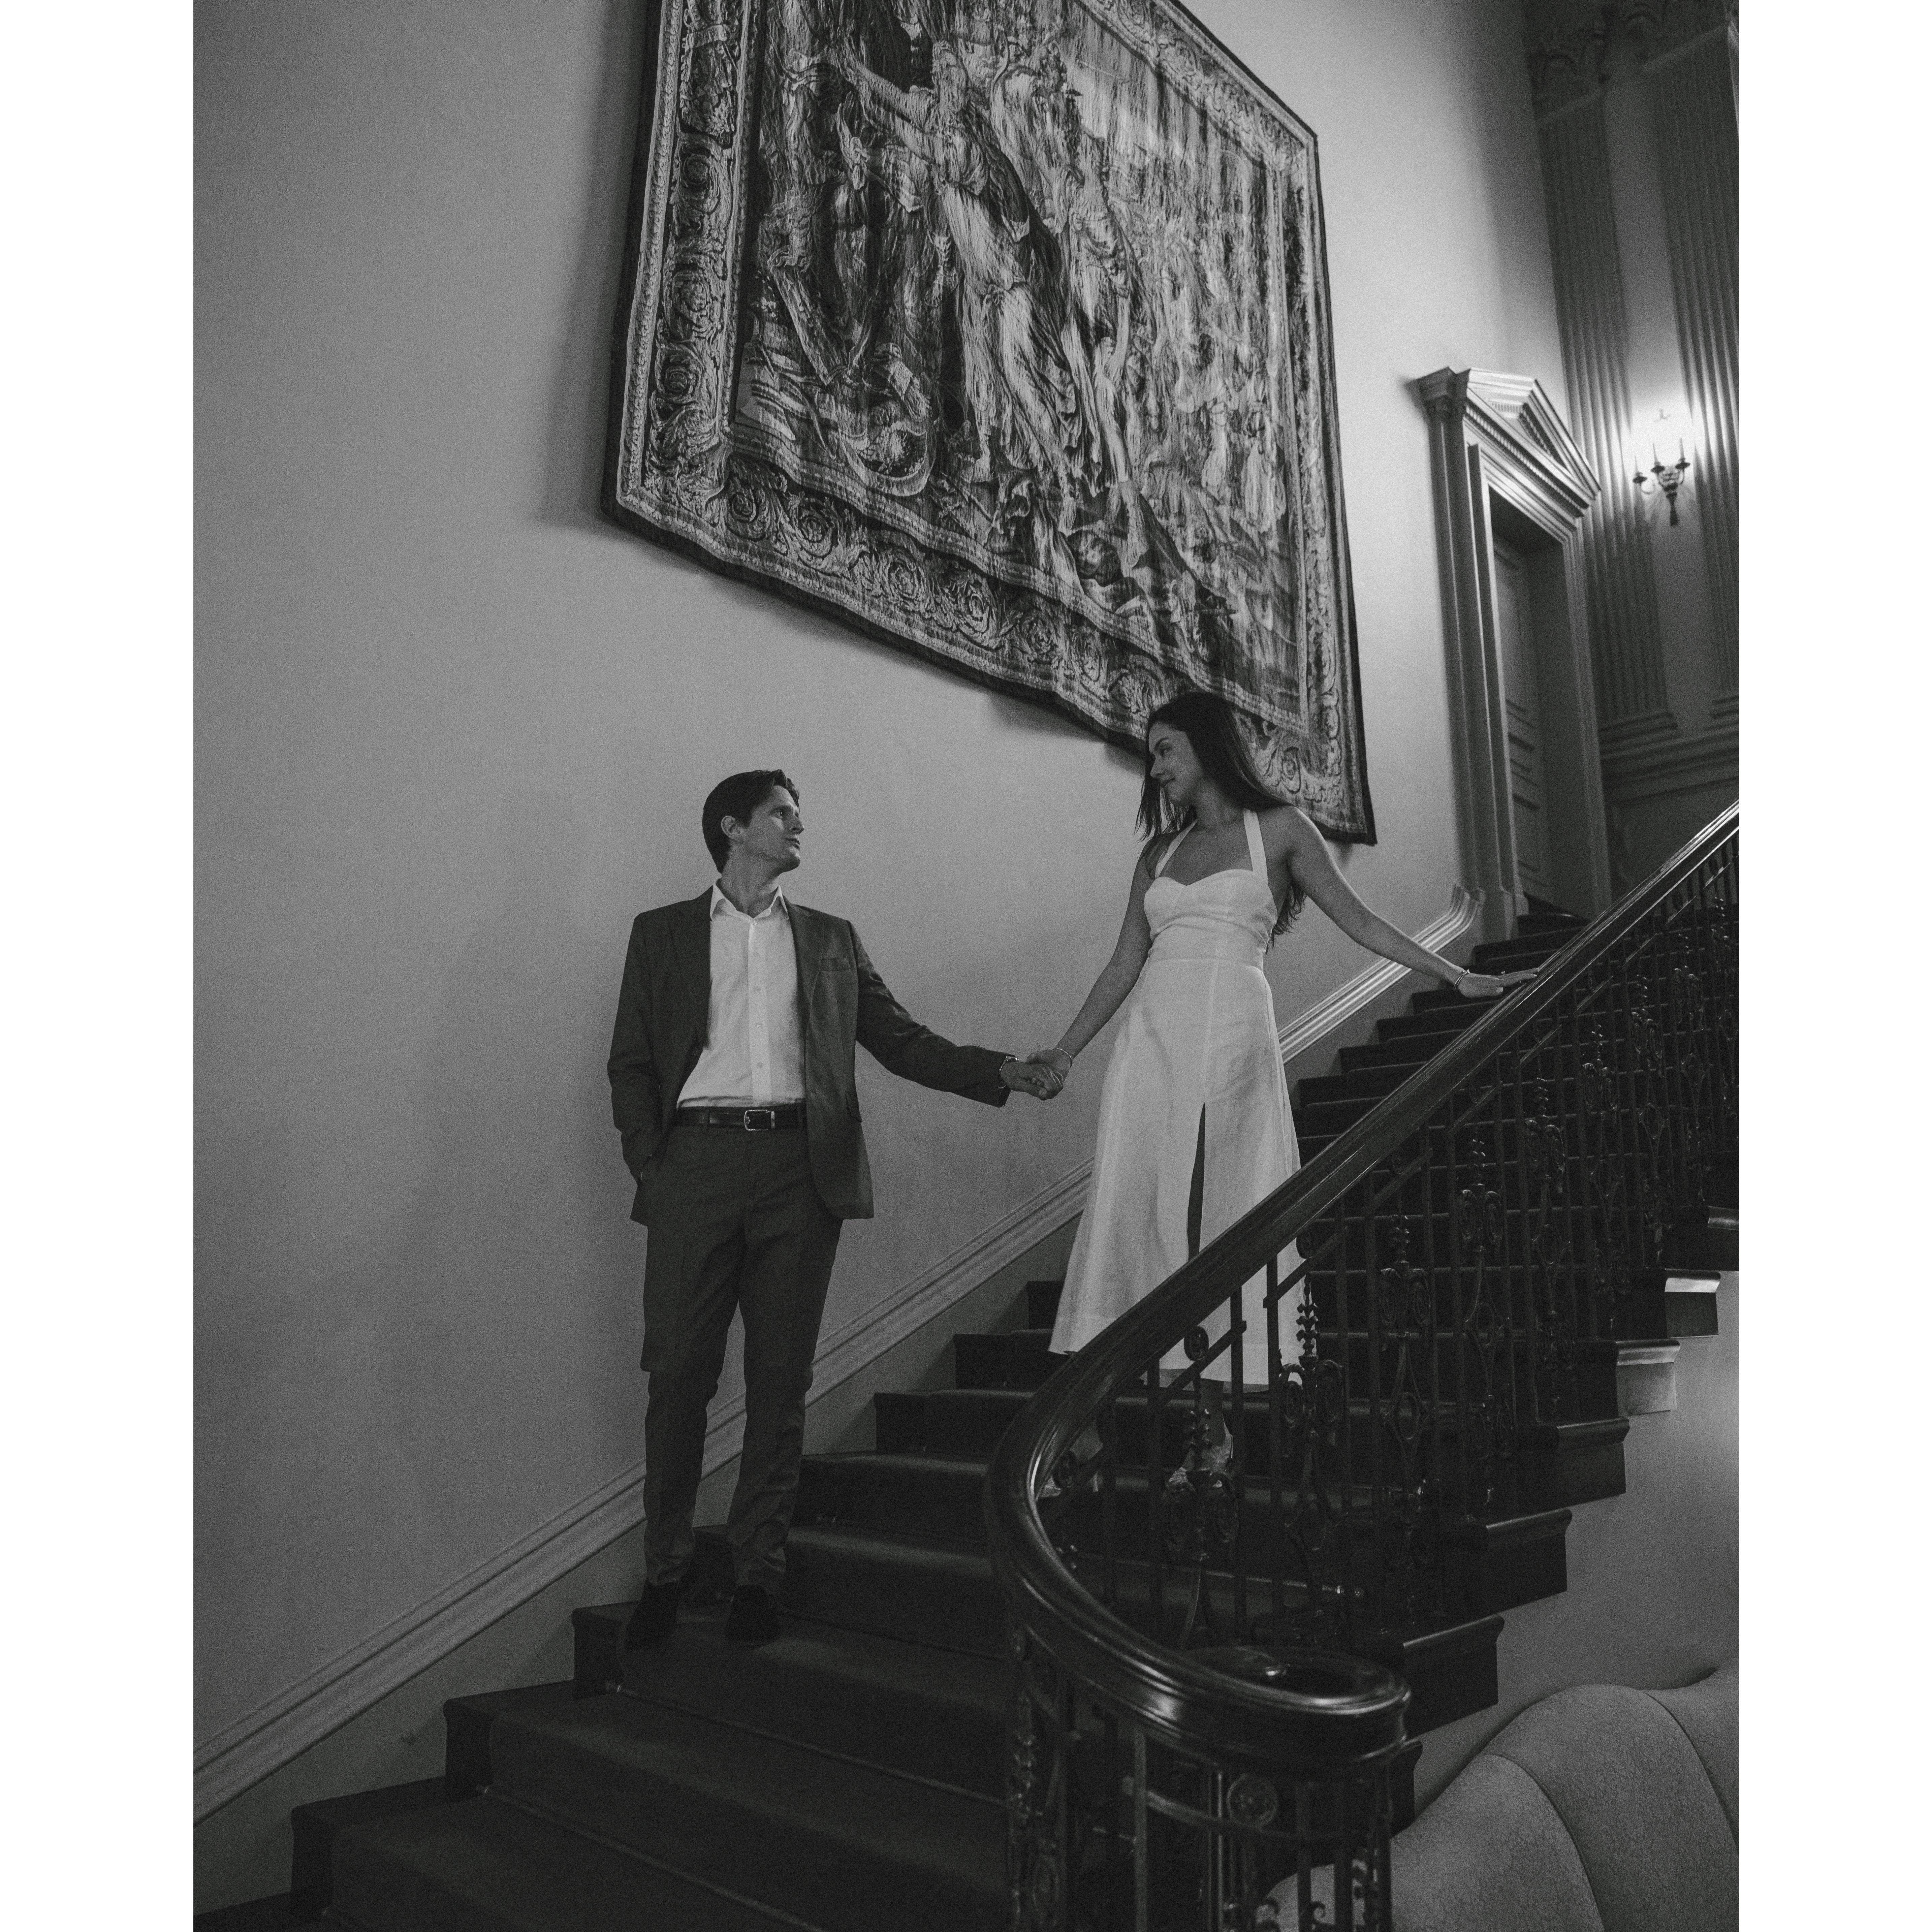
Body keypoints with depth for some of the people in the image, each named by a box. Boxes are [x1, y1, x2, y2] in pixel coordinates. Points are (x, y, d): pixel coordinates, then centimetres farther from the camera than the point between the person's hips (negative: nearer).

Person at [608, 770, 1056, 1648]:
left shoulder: (830, 939, 17)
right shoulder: (662, 933, 13)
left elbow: (901, 1041, 13)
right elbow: (630, 1063, 9)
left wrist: (1001, 1071, 1)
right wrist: (647, 1163, -4)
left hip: (800, 1170, 1)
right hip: (696, 1160, -1)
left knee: (780, 1379, 3)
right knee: (677, 1373, 0)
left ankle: (757, 1571, 15)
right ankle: (664, 1570, 15)